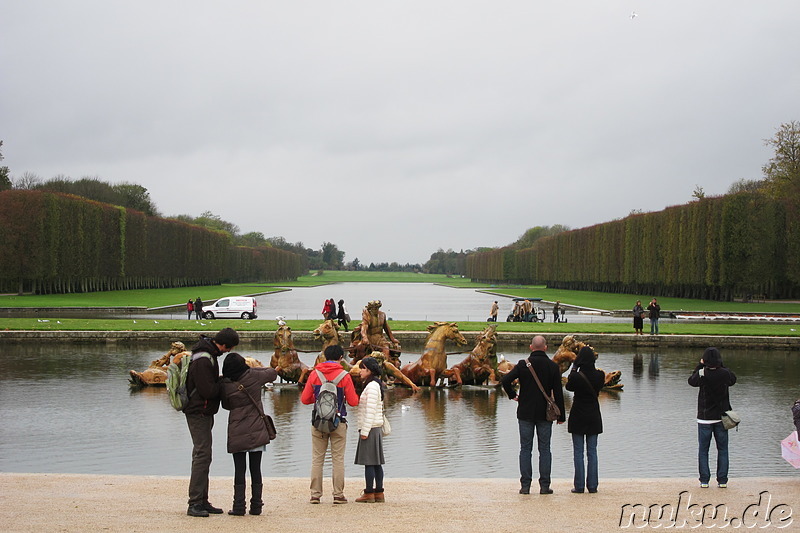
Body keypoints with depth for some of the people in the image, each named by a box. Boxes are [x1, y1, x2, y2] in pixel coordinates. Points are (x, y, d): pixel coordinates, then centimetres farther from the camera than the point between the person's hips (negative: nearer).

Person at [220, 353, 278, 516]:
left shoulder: (225, 384, -6)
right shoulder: (254, 376, -5)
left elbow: (226, 405, 9)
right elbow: (272, 373, 14)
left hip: (237, 433, -1)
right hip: (257, 432, 1)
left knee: (239, 470, 3)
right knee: (256, 469, 6)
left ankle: (239, 506, 1)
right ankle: (256, 505, 8)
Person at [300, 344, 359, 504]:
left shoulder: (314, 374, 1)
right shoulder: (344, 376, -5)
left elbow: (304, 399, 2)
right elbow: (353, 401, -4)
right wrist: (357, 397, 19)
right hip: (338, 423, -2)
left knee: (317, 459, 7)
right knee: (338, 459, 3)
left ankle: (315, 494, 5)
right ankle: (338, 495, 2)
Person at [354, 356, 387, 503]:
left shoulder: (372, 386, -13)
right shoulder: (376, 385, 18)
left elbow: (370, 410, -18)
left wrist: (365, 430, -19)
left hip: (370, 428, -10)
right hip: (376, 428, 10)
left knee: (369, 461, -7)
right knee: (376, 462, 10)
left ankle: (369, 493, -5)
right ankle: (379, 493, 12)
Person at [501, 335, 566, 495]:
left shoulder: (523, 365, -4)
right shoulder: (553, 366, -1)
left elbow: (506, 380, -15)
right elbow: (558, 393, 0)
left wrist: (512, 395, 3)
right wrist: (561, 415, 6)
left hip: (525, 413, 0)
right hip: (545, 414, 0)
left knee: (525, 449, 5)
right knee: (544, 449, 6)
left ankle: (525, 485, 2)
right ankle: (544, 485, 5)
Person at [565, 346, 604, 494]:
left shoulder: (576, 376, -16)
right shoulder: (600, 376, -7)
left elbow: (568, 386, 4)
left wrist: (574, 368, 8)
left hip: (578, 417, -3)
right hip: (594, 417, 3)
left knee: (578, 452, 3)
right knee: (592, 452, 10)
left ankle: (579, 486, 2)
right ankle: (592, 485, 10)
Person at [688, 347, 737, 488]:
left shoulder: (703, 374, -15)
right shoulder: (725, 373, -10)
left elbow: (691, 381, 5)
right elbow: (733, 380, 13)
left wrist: (699, 365, 11)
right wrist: (720, 366, 10)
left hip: (704, 418, -2)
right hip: (721, 417, 2)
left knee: (703, 450, 7)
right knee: (722, 449, 9)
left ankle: (704, 480, 3)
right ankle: (722, 480, 6)